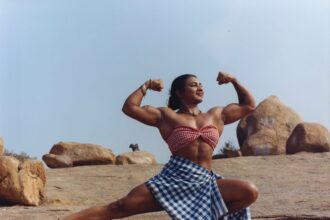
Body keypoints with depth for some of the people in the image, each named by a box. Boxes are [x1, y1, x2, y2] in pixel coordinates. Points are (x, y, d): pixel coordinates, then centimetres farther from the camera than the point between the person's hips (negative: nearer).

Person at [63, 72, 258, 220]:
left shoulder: (217, 115, 19)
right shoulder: (166, 116, 10)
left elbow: (249, 105, 28)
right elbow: (129, 107, 3)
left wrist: (234, 81, 21)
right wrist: (146, 86, 11)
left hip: (205, 183, 3)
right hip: (173, 178, -3)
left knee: (250, 192, -21)